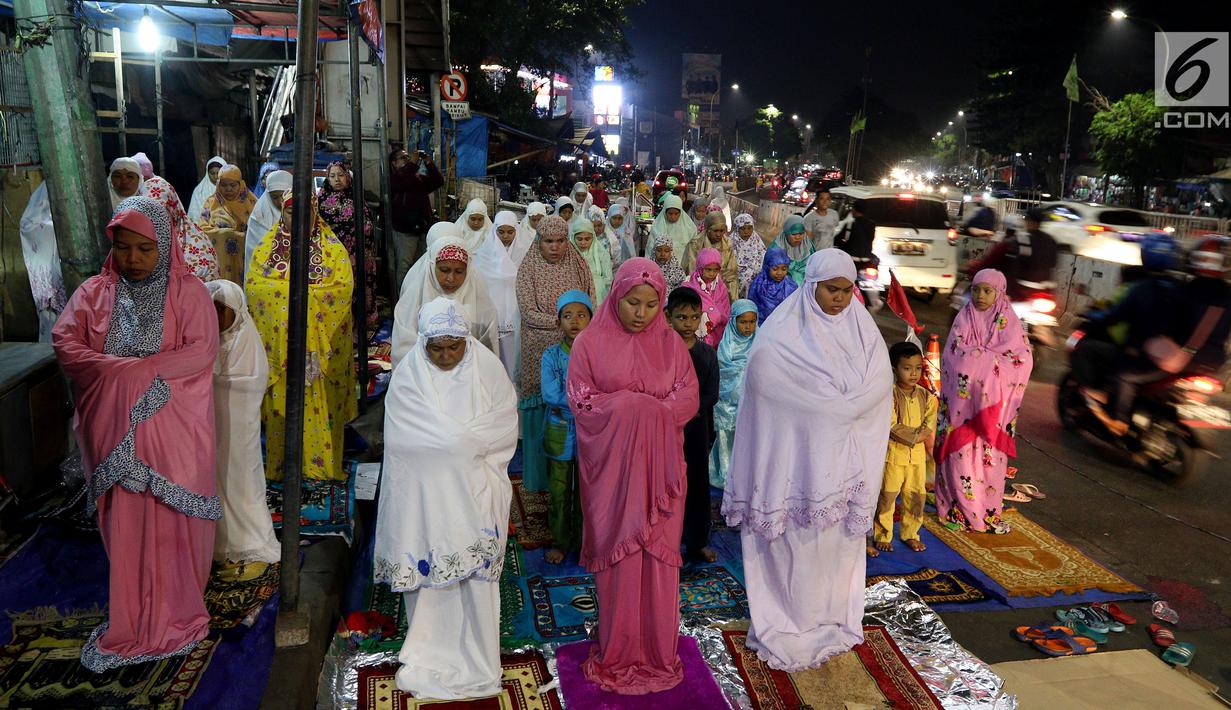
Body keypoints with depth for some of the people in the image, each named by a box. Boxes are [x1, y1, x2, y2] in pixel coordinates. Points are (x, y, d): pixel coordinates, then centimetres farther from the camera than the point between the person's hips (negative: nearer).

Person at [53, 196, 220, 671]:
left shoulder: (188, 291, 0)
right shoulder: (94, 292, 9)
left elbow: (202, 351, -10)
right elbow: (64, 341, -2)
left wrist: (138, 372, -17)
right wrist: (118, 372, -17)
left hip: (173, 427, -2)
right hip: (115, 428, 3)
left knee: (172, 517, 3)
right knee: (124, 520, 7)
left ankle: (173, 609, 17)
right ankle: (133, 612, 20)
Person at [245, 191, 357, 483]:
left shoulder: (332, 247, 2)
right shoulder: (266, 247, 8)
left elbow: (344, 286, -9)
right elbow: (253, 284, -3)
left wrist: (284, 288, -13)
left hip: (322, 342, -1)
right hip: (279, 340, 2)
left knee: (321, 402, 2)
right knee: (281, 402, 5)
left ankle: (322, 463, 13)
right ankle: (280, 465, 17)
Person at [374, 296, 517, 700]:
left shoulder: (487, 367, -1)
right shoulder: (408, 377, -5)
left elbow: (505, 428, -5)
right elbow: (411, 439, -12)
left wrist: (452, 438, -12)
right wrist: (473, 439, -11)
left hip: (475, 497, 1)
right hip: (425, 497, 0)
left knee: (476, 574, 3)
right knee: (428, 574, 4)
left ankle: (477, 665, 16)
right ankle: (428, 662, 21)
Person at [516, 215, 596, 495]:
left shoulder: (578, 266, 4)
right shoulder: (528, 269, -4)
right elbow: (528, 312, -10)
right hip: (541, 351, -2)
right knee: (542, 411, 4)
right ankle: (541, 475, 17)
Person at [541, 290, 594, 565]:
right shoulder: (551, 355, -6)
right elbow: (550, 395, -18)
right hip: (559, 433, 0)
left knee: (585, 490, 13)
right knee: (559, 491, 11)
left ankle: (583, 540, 30)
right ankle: (560, 541, 28)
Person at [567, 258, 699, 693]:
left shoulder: (670, 343, 5)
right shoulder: (591, 342, -1)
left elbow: (688, 398, -2)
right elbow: (580, 401, -6)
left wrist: (635, 407, -17)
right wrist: (631, 407, -17)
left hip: (659, 465, 2)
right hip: (611, 465, -2)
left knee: (657, 553, 5)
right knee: (618, 555, 3)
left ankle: (657, 649, 20)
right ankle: (617, 652, 18)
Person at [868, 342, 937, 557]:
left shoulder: (926, 396, 3)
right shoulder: (890, 396, -13)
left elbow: (929, 426, 0)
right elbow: (892, 427, -18)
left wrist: (918, 435, -17)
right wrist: (916, 435, -18)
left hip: (918, 454, 5)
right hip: (894, 453, -5)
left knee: (916, 495, 11)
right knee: (887, 496, 3)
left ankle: (909, 534, 27)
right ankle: (882, 536, 16)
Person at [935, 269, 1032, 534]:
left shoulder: (1009, 321, 3)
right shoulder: (964, 318, 4)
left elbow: (1022, 359, -7)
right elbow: (953, 354, -6)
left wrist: (976, 355, -11)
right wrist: (993, 356, -10)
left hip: (994, 401, 1)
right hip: (964, 398, 0)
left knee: (990, 454, 3)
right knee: (961, 451, 0)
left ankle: (988, 511, 14)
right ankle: (959, 509, 10)